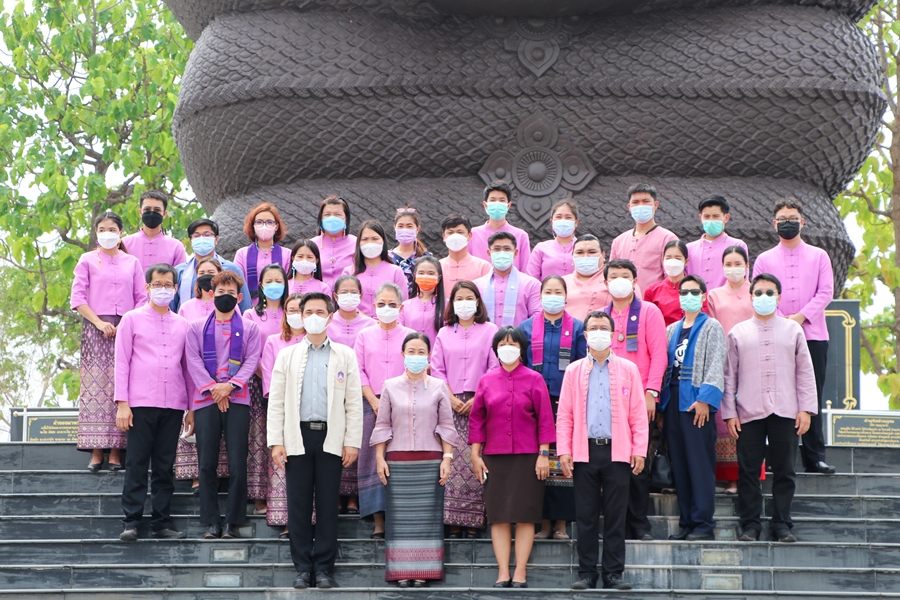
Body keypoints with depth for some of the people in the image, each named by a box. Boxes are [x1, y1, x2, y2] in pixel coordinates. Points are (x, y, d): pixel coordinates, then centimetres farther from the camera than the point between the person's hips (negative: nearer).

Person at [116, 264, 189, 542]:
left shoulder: (182, 325, 15)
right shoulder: (132, 320, 7)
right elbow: (121, 362, 3)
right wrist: (122, 403, -5)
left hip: (173, 404, 3)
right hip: (141, 403, -3)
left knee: (165, 466, 5)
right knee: (137, 464, -4)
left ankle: (162, 522, 8)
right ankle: (131, 522, -1)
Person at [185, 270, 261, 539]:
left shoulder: (249, 328, 13)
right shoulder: (197, 327, 14)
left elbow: (252, 360, 3)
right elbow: (193, 361, 4)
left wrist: (230, 385, -12)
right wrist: (212, 388, -10)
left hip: (237, 399, -1)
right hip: (206, 400, 1)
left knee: (237, 464, -5)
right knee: (207, 463, -2)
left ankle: (233, 522, 1)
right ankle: (211, 522, 3)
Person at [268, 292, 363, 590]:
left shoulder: (345, 355, 8)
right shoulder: (287, 355, 11)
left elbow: (354, 402, 4)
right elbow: (276, 401, 6)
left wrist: (352, 442, -4)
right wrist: (276, 442, -3)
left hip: (330, 438, -1)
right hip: (297, 437, 1)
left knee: (328, 504, 0)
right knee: (298, 504, 2)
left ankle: (324, 568, 5)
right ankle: (302, 567, 8)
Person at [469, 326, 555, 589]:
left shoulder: (534, 379, 1)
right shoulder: (487, 381, 7)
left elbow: (545, 419, -1)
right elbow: (477, 419, 9)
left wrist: (544, 454, -7)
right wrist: (475, 455, 4)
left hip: (527, 457, -2)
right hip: (494, 457, 2)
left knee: (525, 515, -1)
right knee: (499, 516, 1)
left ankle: (520, 572, 2)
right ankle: (503, 572, 3)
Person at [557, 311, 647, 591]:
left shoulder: (628, 369, 9)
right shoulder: (574, 371, 10)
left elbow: (638, 414, 5)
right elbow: (564, 415, 7)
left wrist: (639, 450, -3)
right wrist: (563, 451, -3)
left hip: (617, 451, -1)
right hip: (585, 451, 1)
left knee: (615, 516, 1)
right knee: (586, 516, 3)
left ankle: (613, 574, 5)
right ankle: (587, 573, 8)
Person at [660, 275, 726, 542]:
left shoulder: (711, 328, 1)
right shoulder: (672, 330, 19)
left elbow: (715, 367, -7)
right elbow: (664, 366, 17)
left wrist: (705, 399, -17)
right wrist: (661, 401, 8)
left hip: (697, 403, -6)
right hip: (673, 402, 6)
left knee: (700, 464, -7)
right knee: (679, 465, 6)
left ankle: (703, 523, -6)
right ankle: (687, 522, 10)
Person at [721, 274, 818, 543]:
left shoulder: (793, 330, 10)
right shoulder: (738, 333, 9)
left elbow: (805, 372, 9)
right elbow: (729, 376, 9)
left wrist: (806, 409, 1)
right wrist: (729, 413, 2)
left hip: (786, 413, 0)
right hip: (749, 414, 0)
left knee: (784, 470, 2)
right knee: (748, 471, -1)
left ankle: (782, 524, 10)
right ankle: (750, 524, 7)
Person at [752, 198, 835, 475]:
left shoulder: (819, 256, 12)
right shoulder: (764, 259, 13)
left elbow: (826, 292, 3)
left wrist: (801, 316, -10)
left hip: (813, 335, 0)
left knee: (812, 397, -1)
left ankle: (814, 456, 0)